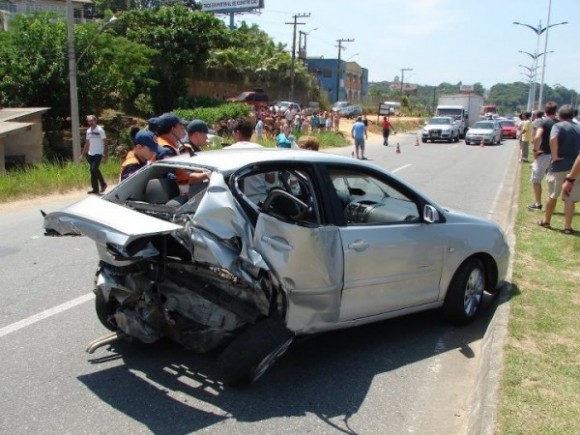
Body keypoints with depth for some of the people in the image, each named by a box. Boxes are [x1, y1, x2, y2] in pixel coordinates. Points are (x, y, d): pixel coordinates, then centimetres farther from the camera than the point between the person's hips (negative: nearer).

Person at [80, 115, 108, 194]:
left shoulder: (100, 130, -8)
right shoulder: (88, 131, 11)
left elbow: (105, 143, -10)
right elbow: (87, 144, 18)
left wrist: (105, 155, -16)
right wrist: (83, 154, 15)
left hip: (98, 154, -7)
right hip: (90, 154, 7)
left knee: (94, 169, -19)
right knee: (92, 171, 6)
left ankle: (103, 184, 0)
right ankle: (95, 189, 12)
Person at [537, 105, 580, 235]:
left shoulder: (558, 126, -8)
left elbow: (553, 139, -29)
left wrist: (555, 156, -21)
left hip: (558, 166, -4)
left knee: (552, 195, 11)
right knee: (569, 197, 8)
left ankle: (546, 221, 24)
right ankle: (568, 226, 7)